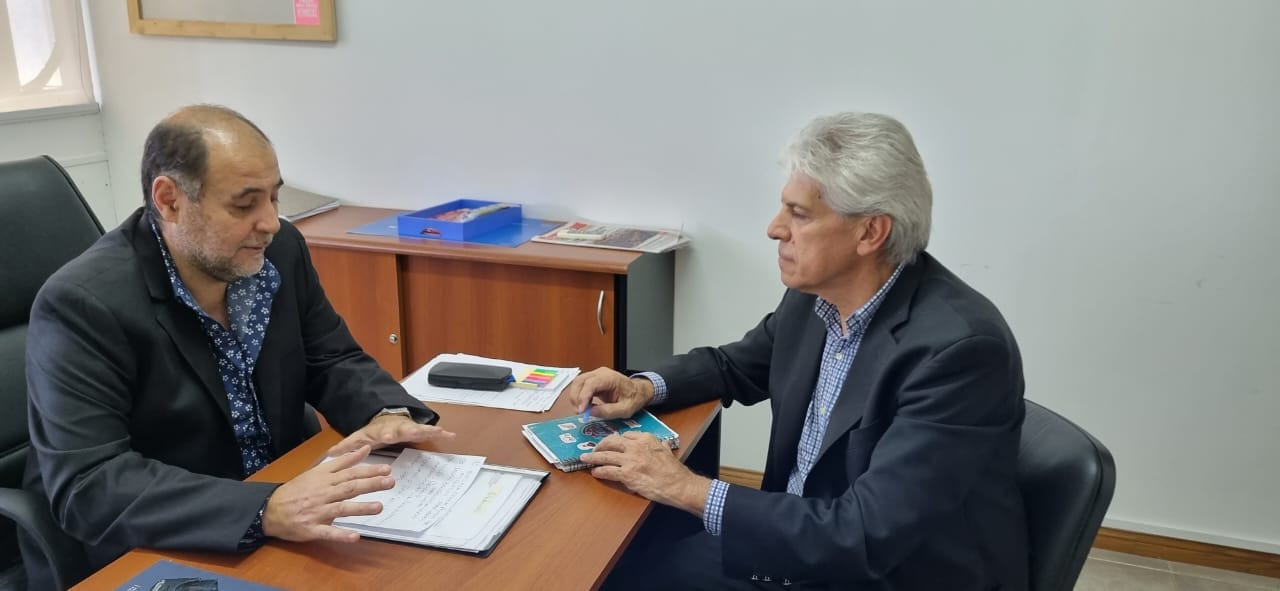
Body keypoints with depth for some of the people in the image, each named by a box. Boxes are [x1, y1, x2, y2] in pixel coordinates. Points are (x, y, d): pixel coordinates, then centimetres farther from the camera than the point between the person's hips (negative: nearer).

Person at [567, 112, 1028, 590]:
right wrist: (645, 388, -5)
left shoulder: (960, 347, -27)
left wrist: (690, 490, -25)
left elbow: (868, 537, -30)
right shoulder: (817, 294, -5)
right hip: (799, 547, 6)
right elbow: (736, 365, 14)